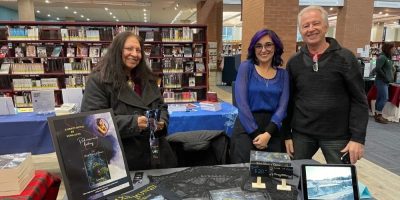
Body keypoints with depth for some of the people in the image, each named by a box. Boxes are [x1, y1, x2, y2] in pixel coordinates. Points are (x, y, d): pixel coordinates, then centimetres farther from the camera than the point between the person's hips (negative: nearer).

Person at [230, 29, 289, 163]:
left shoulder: (283, 74, 8)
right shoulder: (246, 67, -1)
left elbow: (282, 106, -1)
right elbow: (241, 102, -9)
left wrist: (268, 133, -14)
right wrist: (255, 133, -12)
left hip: (273, 130, 3)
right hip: (246, 128, -3)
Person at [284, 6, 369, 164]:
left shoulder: (345, 58, -6)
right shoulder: (294, 62, 2)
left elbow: (359, 101, -6)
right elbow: (288, 101, 5)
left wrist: (358, 138, -11)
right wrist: (287, 134, 3)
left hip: (337, 136, -2)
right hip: (301, 134, 2)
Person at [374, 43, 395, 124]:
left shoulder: (388, 57, 14)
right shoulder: (382, 57, -14)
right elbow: (377, 69, -23)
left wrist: (390, 77, 5)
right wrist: (385, 77, -16)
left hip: (385, 82, 9)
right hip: (381, 81, -9)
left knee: (380, 98, 11)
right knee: (384, 98, -8)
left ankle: (377, 115, 17)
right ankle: (378, 116, -2)